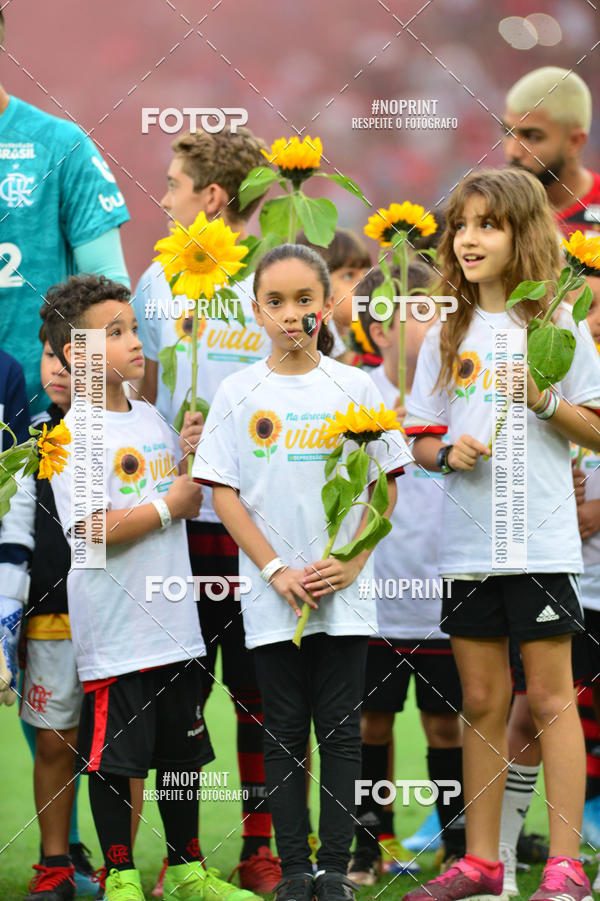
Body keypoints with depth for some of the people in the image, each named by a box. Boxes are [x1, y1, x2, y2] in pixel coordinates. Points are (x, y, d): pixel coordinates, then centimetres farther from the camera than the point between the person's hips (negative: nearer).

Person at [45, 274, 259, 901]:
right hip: (114, 631, -7)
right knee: (114, 757, -1)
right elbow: (93, 530, -21)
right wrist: (168, 504, -13)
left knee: (182, 750, 14)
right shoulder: (77, 433, -12)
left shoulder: (150, 419, 13)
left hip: (173, 622, 7)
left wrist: (190, 456, 5)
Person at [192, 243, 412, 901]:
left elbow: (383, 485, 2)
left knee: (340, 729, 1)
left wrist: (352, 564, -10)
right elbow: (223, 491, -1)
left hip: (343, 593, 0)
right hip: (272, 595, 0)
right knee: (284, 732, 4)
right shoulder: (239, 393, 1)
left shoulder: (355, 387, 1)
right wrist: (276, 571, -10)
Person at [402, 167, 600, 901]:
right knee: (482, 702, 9)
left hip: (540, 537, -4)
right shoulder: (446, 337, 10)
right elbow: (421, 441, 12)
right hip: (467, 538, 4)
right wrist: (447, 451, -9)